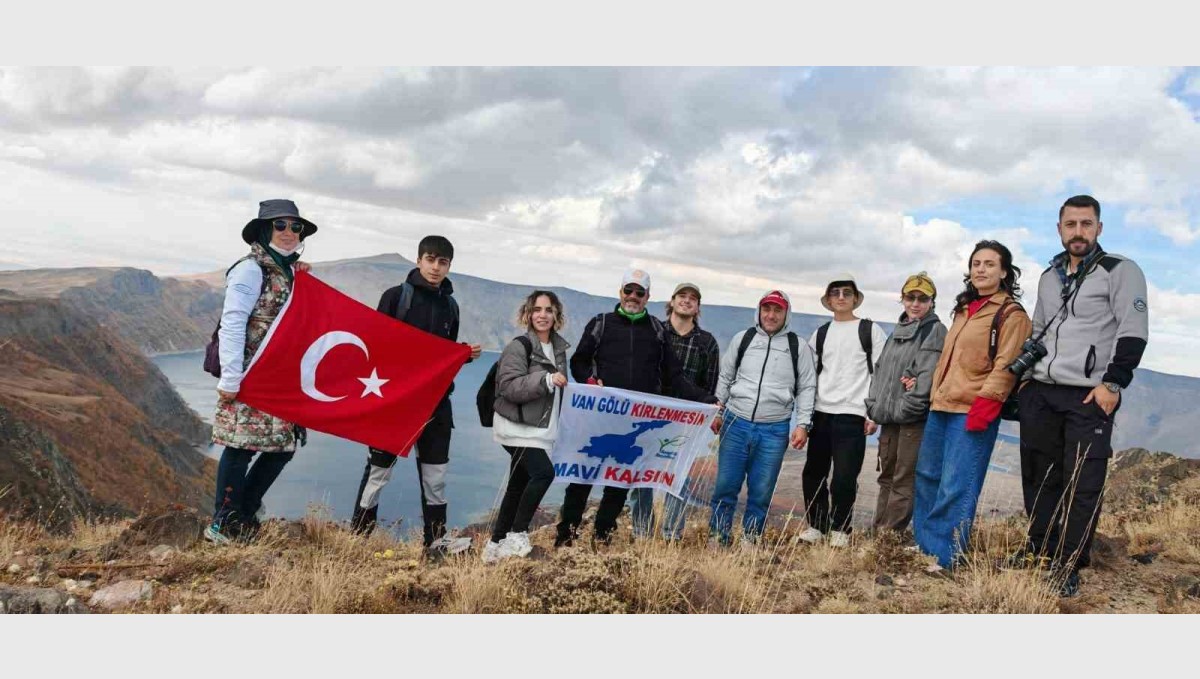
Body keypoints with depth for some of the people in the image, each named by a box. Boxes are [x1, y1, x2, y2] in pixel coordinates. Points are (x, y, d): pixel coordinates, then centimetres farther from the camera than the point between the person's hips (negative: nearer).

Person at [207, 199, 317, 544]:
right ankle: (222, 525, 10)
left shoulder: (293, 272, 15)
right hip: (249, 376, -8)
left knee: (284, 445, 9)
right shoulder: (251, 269, -9)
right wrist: (230, 379, -19)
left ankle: (244, 516, 22)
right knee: (241, 446, -4)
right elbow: (232, 324, -15)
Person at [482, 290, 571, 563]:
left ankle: (496, 545, 20)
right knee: (544, 472, -23)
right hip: (517, 427, -8)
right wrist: (545, 379, -30)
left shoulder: (558, 348, 13)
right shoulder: (518, 347, -11)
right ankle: (516, 535, -11)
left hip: (540, 428, 8)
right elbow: (509, 386, -23)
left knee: (518, 487, 10)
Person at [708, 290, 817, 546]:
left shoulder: (799, 347, 4)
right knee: (725, 487, 2)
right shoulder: (742, 339, 8)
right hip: (736, 424, 1)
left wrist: (803, 424, -3)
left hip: (774, 431, -1)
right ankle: (717, 539, 13)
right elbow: (725, 378, 14)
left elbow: (807, 388, 5)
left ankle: (749, 540, 18)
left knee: (761, 493, 4)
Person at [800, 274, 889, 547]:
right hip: (820, 413, 4)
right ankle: (816, 526, 19)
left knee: (844, 477, -7)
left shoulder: (871, 331, 3)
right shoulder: (820, 334, 14)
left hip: (851, 415, -4)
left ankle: (840, 530, 9)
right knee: (813, 474, 6)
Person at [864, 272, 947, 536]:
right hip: (889, 416, 8)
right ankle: (877, 532, 21)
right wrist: (873, 406, 7)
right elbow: (880, 370, 18)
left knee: (903, 481, -4)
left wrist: (906, 407, -17)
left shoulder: (935, 331, -4)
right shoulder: (898, 331, 18)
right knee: (886, 477, 13)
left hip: (914, 418, -8)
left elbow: (927, 375, -14)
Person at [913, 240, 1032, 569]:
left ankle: (942, 556, -2)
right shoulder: (964, 309, 20)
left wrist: (985, 403, -21)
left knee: (955, 487, -9)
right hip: (941, 406, 9)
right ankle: (922, 545, 24)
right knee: (927, 476, 13)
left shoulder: (1011, 314, -5)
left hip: (973, 411, -8)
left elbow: (1006, 366, -13)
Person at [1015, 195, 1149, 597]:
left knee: (1081, 485, -4)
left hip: (1090, 397, -5)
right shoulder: (1049, 277, 17)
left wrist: (1112, 384, -17)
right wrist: (1024, 375, 14)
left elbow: (1133, 333, -9)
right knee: (1040, 478, 10)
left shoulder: (1121, 271, -2)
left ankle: (1069, 569, 4)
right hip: (1040, 393, 6)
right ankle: (1039, 551, 23)